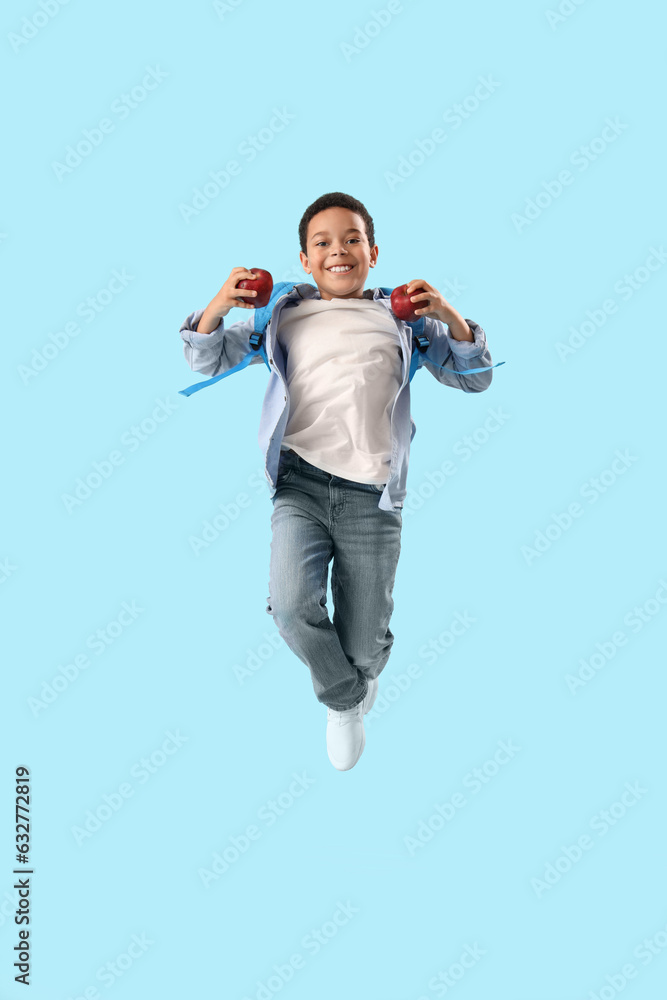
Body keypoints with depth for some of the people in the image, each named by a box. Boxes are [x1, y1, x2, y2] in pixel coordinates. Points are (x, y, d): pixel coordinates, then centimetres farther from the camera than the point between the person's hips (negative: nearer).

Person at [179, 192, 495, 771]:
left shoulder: (403, 317, 15)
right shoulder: (283, 315, 15)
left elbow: (475, 379, 14)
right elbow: (207, 361, 17)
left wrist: (449, 316, -4)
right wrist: (217, 307, -4)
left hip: (372, 495, 0)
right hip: (301, 484, 0)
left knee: (364, 647, 2)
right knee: (291, 606, -26)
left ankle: (356, 683, 43)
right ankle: (346, 700, 6)